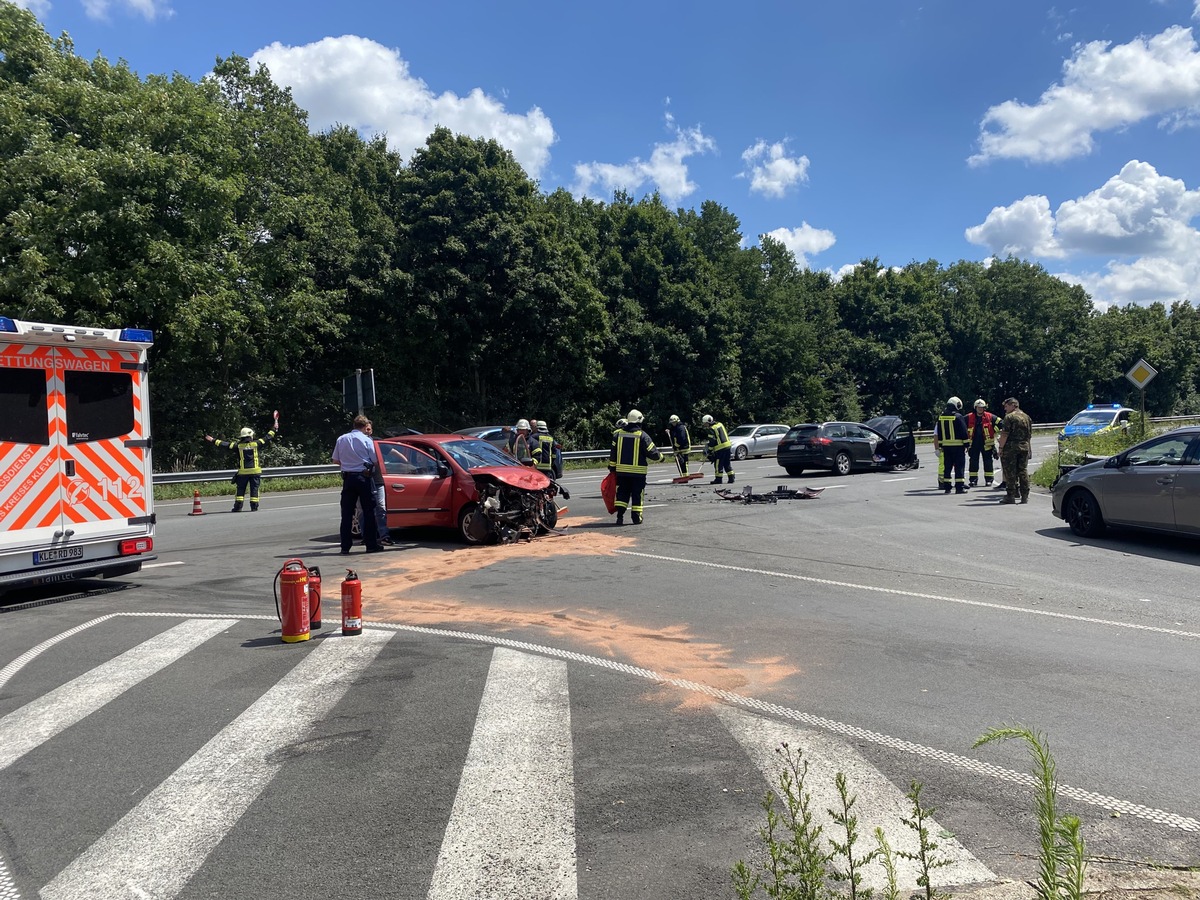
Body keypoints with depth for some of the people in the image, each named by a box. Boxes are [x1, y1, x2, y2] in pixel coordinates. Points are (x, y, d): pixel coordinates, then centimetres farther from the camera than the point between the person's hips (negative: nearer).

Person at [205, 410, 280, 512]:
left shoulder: (238, 445, -1)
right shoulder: (256, 443, -2)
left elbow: (225, 444, 3)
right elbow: (267, 438, 5)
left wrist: (213, 440, 14)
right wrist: (275, 429, 17)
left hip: (243, 472, 0)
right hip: (255, 471, 0)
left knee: (241, 489, 8)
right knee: (254, 489, 4)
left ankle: (238, 506, 4)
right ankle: (254, 506, 1)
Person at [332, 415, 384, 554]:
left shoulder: (341, 439, 6)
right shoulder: (366, 440, -6)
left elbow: (335, 460, 10)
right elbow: (375, 462, -5)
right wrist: (370, 465, 17)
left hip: (348, 478, 4)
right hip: (364, 478, -4)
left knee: (347, 512, 6)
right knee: (369, 511, 4)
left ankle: (345, 546, 6)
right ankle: (371, 544, 5)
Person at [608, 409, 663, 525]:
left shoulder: (618, 434, 3)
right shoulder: (642, 436, -10)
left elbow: (613, 452, 6)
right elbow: (652, 452, -7)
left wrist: (612, 467, 14)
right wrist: (660, 455, 13)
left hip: (621, 470, 3)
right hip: (638, 471, -3)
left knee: (622, 493, 11)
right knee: (637, 494, 6)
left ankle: (620, 515, 2)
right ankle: (636, 517, 8)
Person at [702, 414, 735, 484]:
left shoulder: (711, 429, -11)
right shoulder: (720, 424, 14)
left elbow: (712, 442, -13)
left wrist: (710, 451, -7)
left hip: (720, 448, -8)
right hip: (728, 445, 8)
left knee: (718, 464, -1)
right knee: (727, 463, 14)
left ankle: (718, 479, 1)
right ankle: (731, 478, 12)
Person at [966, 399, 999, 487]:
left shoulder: (990, 417, -3)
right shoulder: (969, 418, -1)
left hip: (986, 444, -1)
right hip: (974, 444, 1)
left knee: (988, 462, 6)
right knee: (973, 462, 5)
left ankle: (989, 480, 13)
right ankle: (973, 480, 12)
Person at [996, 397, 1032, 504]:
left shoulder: (1009, 417, -9)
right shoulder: (1027, 417, 13)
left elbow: (1005, 434, -14)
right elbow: (1030, 434, 17)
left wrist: (1001, 447, -9)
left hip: (1011, 447, -6)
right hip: (1024, 447, 6)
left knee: (1010, 472, -1)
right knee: (1023, 471, 8)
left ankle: (1011, 496, -1)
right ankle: (1025, 496, 8)